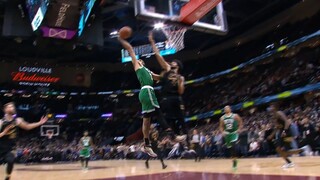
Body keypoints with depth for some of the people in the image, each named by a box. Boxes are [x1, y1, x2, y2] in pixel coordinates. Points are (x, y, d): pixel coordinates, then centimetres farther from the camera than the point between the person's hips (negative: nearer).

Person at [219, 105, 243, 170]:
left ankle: (234, 160, -9)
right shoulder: (222, 118, 3)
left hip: (234, 133, -4)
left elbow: (240, 123, 1)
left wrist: (239, 129, -12)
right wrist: (222, 132, -7)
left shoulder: (235, 116, -6)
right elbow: (221, 126, 10)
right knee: (230, 148, 10)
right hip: (227, 134, 4)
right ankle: (234, 160, 28)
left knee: (233, 146, -20)